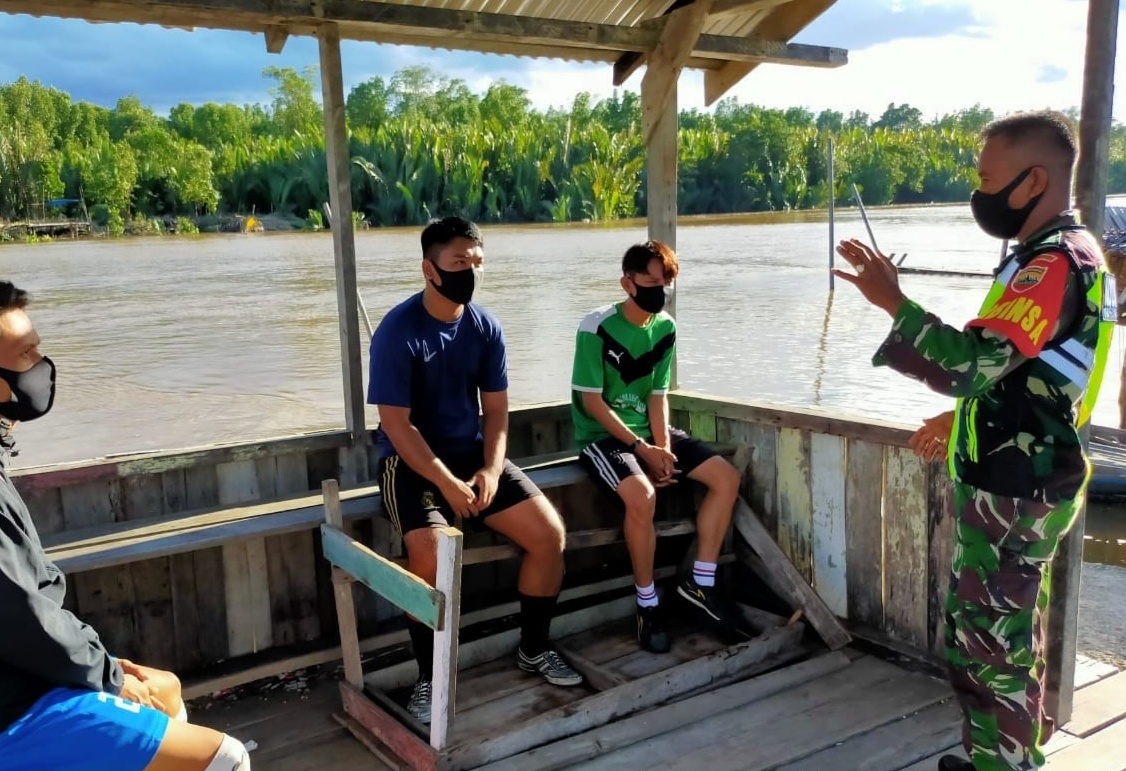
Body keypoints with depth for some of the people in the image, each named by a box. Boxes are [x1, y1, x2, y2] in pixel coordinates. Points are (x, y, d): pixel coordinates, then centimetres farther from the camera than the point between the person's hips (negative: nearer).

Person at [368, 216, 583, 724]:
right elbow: (396, 424, -17)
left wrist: (491, 470, -12)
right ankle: (429, 678, -7)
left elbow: (496, 410, 4)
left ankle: (534, 648, 13)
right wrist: (447, 483, -23)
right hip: (411, 462, -5)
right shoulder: (397, 331, -16)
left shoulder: (486, 327, 0)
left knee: (549, 532, -9)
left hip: (473, 454, 5)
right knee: (431, 554, -30)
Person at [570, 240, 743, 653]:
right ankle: (647, 603, -14)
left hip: (648, 431, 7)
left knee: (727, 477, -6)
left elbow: (658, 395, 2)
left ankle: (700, 581, 5)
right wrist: (643, 449, -19)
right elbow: (592, 401, -17)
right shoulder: (597, 328, -17)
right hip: (602, 436, -7)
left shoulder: (665, 328, 2)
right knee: (642, 495, -34)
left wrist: (663, 447, -14)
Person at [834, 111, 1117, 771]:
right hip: (1025, 479, 11)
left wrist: (893, 301, -28)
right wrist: (961, 418, 17)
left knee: (988, 642, 0)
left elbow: (977, 361, -32)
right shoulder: (1068, 252, 12)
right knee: (1015, 633, 22)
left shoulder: (1055, 264, -21)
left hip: (1011, 491, -11)